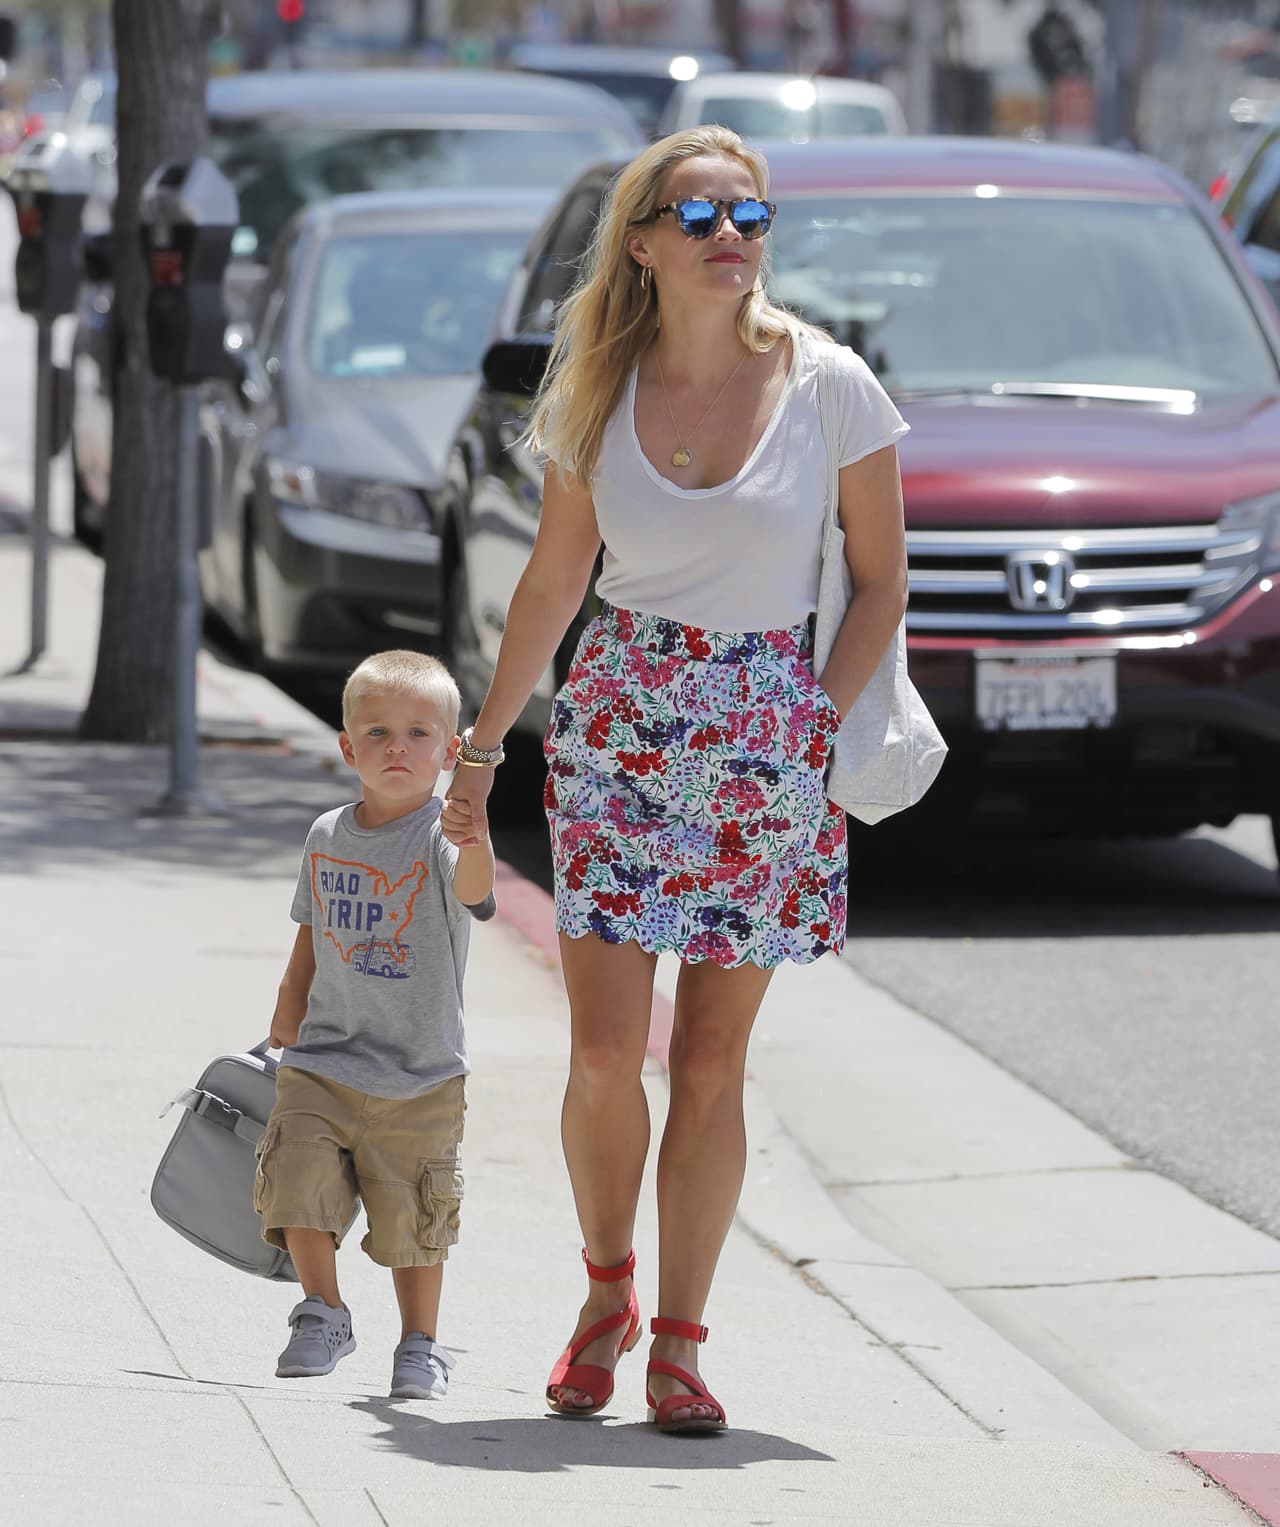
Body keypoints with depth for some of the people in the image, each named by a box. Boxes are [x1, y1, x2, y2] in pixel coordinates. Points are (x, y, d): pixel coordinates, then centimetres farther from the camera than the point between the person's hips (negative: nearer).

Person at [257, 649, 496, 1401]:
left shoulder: (442, 836, -12)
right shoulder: (327, 838, 3)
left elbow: (471, 889, -36)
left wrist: (471, 838, -57)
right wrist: (288, 1025, 20)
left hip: (422, 1077, -3)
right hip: (324, 1064, 3)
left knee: (413, 1222, 5)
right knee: (300, 1188, -7)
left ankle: (421, 1345, 24)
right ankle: (323, 1316, 15)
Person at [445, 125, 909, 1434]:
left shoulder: (830, 388, -5)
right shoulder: (602, 396, 1)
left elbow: (881, 579, 2)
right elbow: (552, 584, 12)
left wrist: (818, 729, -6)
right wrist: (483, 744, 15)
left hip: (770, 734, -1)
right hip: (619, 728, 1)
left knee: (711, 1062, 2)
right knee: (605, 1048, -6)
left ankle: (677, 1341, 12)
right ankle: (607, 1289, 18)